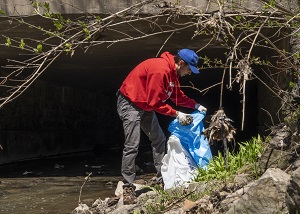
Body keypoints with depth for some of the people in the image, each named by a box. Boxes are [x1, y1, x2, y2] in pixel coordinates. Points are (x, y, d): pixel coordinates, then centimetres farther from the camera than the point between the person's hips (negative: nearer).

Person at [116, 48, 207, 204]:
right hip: (129, 104, -11)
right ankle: (128, 188, -10)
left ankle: (162, 180, 13)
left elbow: (178, 95, 11)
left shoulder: (172, 72, 3)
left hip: (145, 106, 11)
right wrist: (176, 114, -20)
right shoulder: (160, 70, -28)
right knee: (132, 145, -13)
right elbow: (155, 102, -25)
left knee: (159, 140, 9)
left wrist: (195, 105, 0)